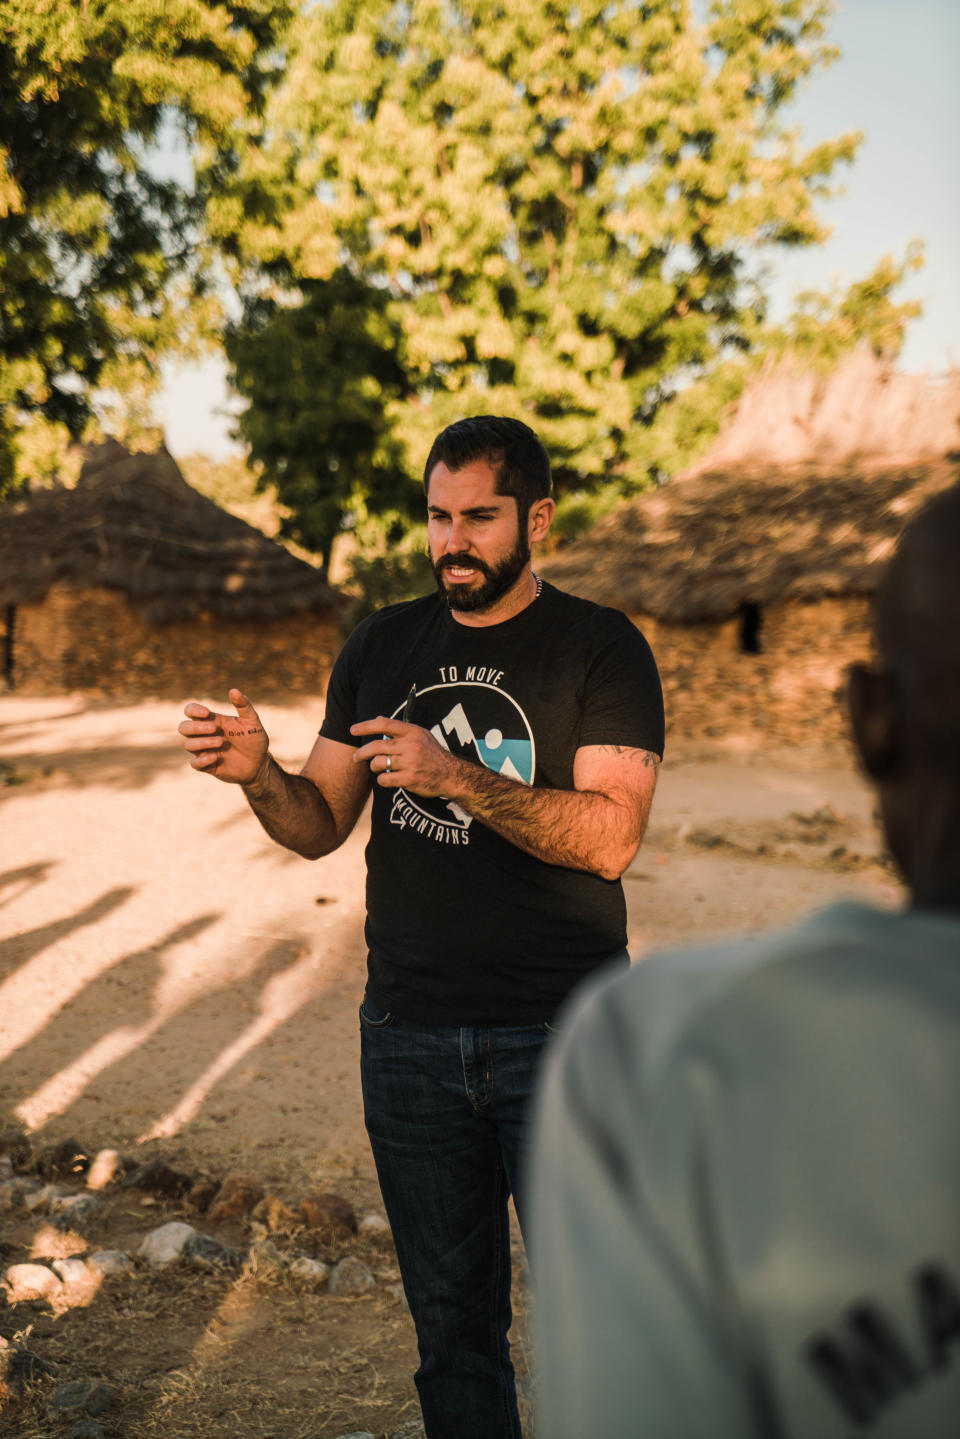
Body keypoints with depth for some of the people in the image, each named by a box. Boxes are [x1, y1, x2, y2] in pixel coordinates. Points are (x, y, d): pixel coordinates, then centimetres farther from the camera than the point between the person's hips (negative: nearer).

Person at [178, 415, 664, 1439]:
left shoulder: (601, 650, -4)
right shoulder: (381, 646, 9)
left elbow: (609, 837, -16)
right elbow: (319, 825, 9)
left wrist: (456, 777, -27)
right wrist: (258, 773, -12)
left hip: (562, 1036, -3)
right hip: (408, 1035, 4)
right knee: (451, 1325, 14)